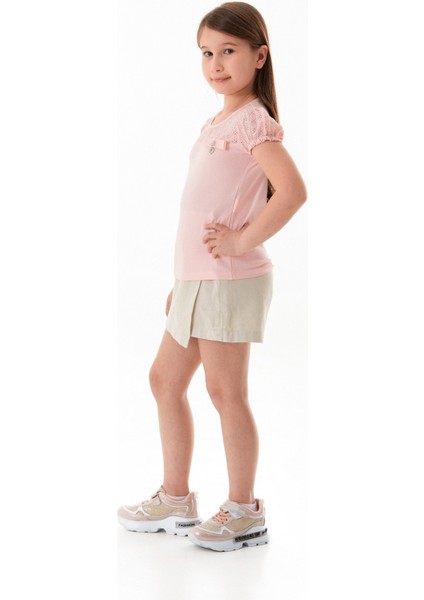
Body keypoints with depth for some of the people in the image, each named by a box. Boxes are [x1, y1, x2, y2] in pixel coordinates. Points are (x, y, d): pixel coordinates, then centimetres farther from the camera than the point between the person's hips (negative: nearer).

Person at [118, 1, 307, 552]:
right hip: (198, 279, 10)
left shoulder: (253, 121, -12)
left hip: (229, 280, -10)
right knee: (165, 379, 15)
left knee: (225, 391, -2)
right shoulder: (217, 123, 16)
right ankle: (176, 500, 26)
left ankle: (244, 511, 11)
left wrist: (243, 242, -20)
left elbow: (292, 191, -26)